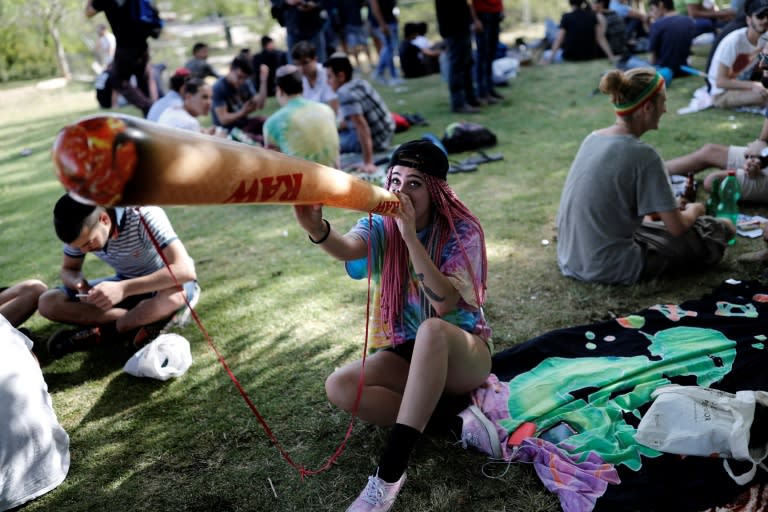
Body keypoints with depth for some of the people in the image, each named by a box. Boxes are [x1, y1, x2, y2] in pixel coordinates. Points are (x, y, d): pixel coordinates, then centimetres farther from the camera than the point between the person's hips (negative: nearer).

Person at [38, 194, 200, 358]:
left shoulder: (144, 216, -31)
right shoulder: (82, 229, -15)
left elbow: (185, 270, -41)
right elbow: (69, 269, 1)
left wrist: (123, 289, -47)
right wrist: (80, 283, -23)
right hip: (126, 284, 5)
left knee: (173, 294, -42)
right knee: (47, 303, -12)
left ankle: (104, 333, -16)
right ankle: (150, 319, -19)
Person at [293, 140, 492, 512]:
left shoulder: (463, 230, -13)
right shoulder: (382, 226, -5)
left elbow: (444, 303, -29)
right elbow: (347, 248, -31)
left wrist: (410, 236, -35)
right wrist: (317, 228, -54)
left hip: (464, 353, -3)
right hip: (406, 352, 3)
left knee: (433, 329, -39)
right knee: (339, 386, -23)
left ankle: (389, 474, -36)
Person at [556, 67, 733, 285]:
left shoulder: (593, 138, 3)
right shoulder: (643, 155, -18)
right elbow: (677, 228, -13)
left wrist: (669, 209, 20)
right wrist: (693, 210, 10)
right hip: (611, 269, -7)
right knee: (711, 233, 10)